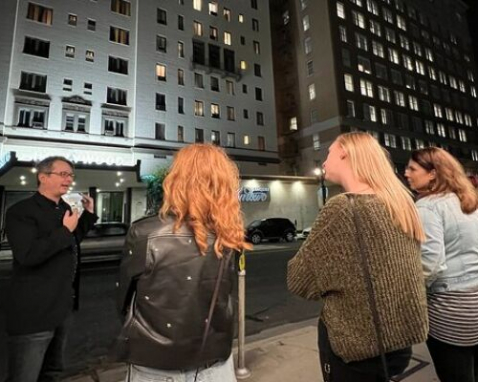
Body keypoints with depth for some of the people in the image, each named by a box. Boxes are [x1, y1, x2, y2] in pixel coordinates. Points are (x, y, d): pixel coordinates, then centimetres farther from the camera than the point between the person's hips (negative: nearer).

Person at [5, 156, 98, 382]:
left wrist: (88, 214, 11)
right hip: (33, 312, -8)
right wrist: (64, 230, -22)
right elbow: (28, 255, -29)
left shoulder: (64, 208, 9)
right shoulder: (21, 211, -16)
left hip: (61, 306, 8)